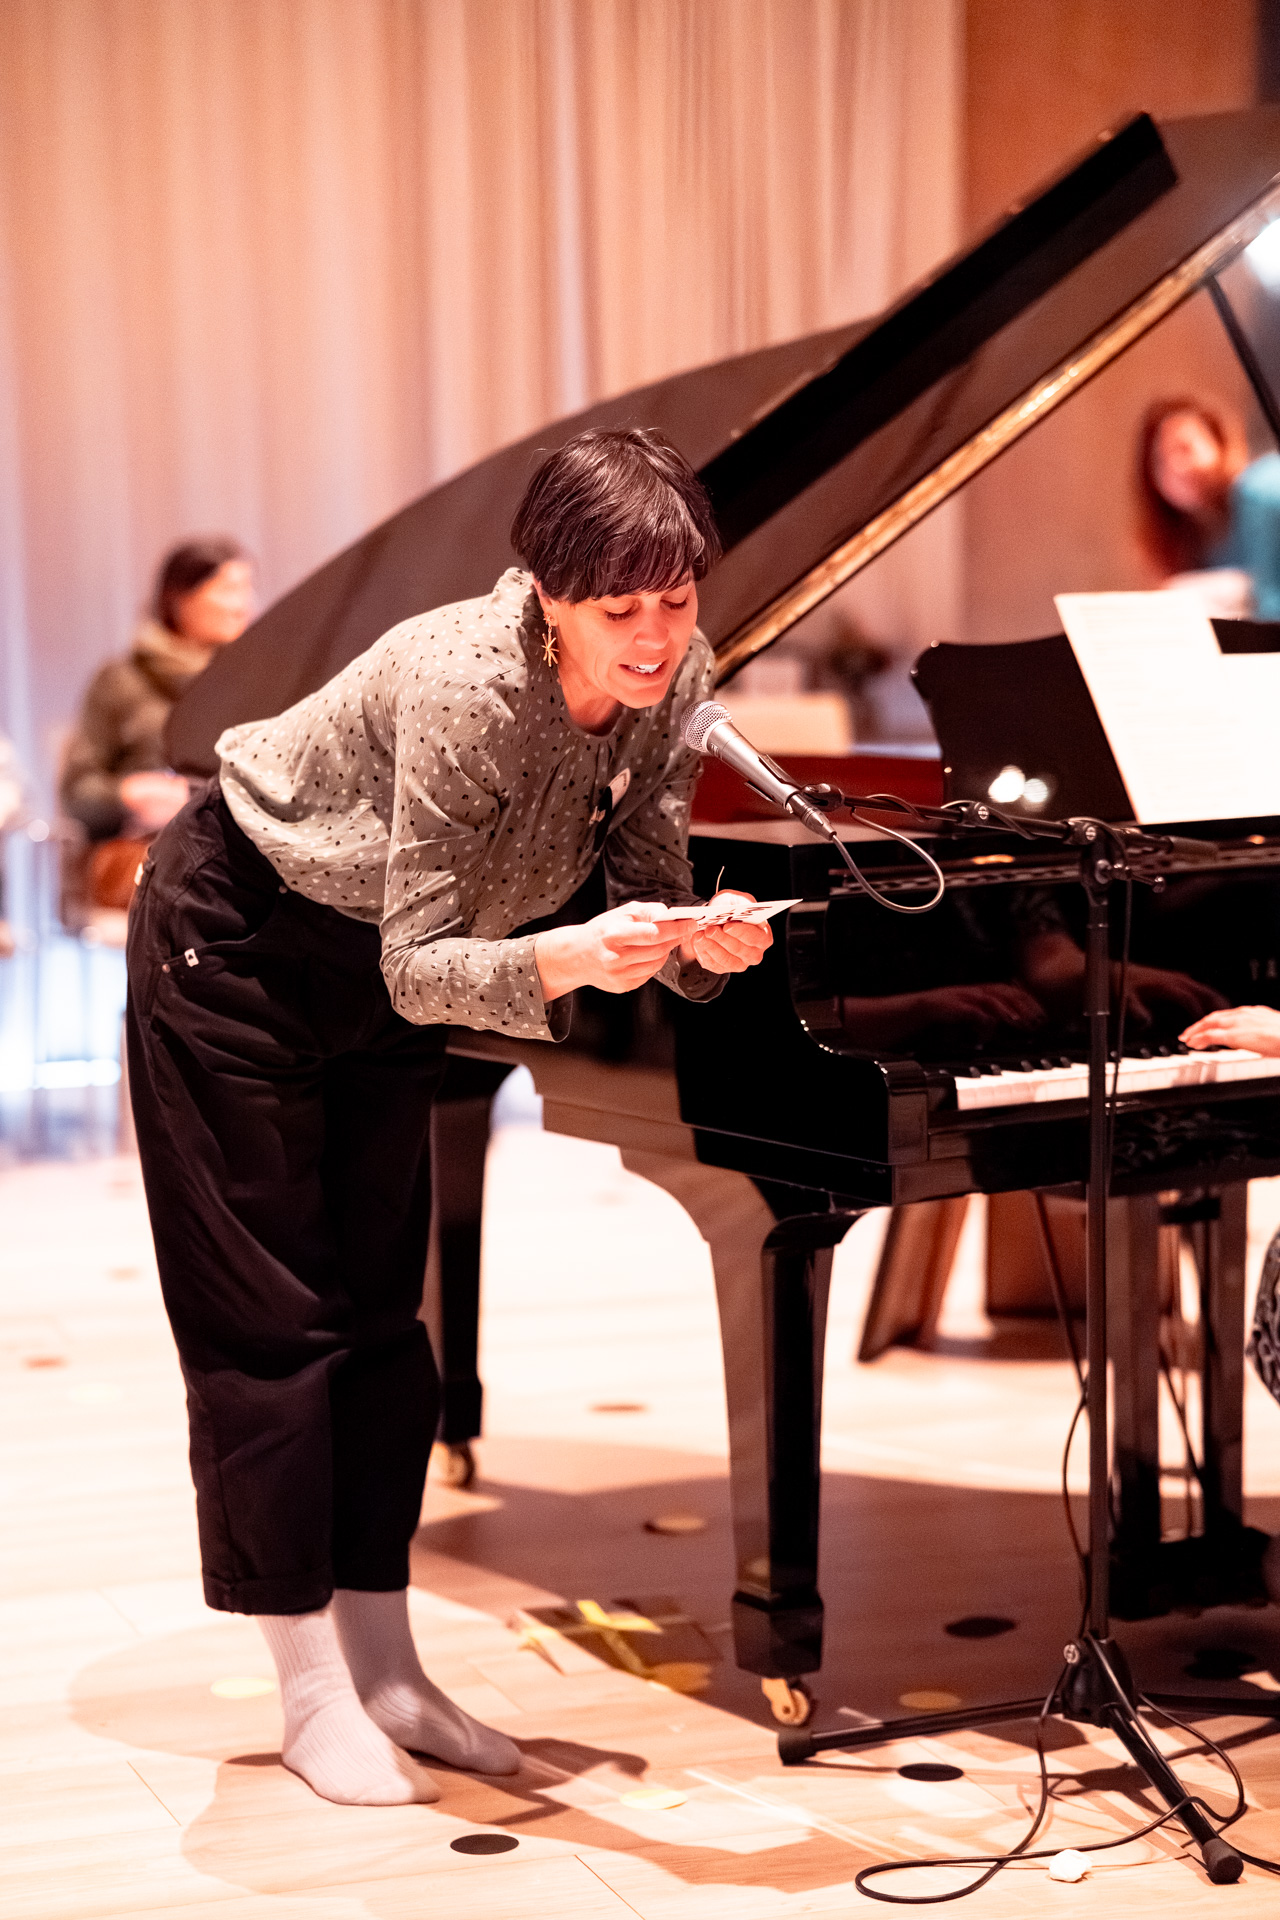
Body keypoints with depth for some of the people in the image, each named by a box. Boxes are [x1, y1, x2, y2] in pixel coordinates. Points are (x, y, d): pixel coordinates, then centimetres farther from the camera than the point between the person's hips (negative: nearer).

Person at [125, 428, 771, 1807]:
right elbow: (420, 967, -36)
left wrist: (698, 941, -34)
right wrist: (568, 958, -52)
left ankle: (385, 1667, 16)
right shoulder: (466, 686, -37)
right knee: (269, 1313, -2)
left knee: (378, 1306, 9)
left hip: (377, 962, 7)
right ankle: (313, 1692, 6)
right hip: (239, 940, -7)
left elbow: (643, 883, -12)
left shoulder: (671, 681, -17)